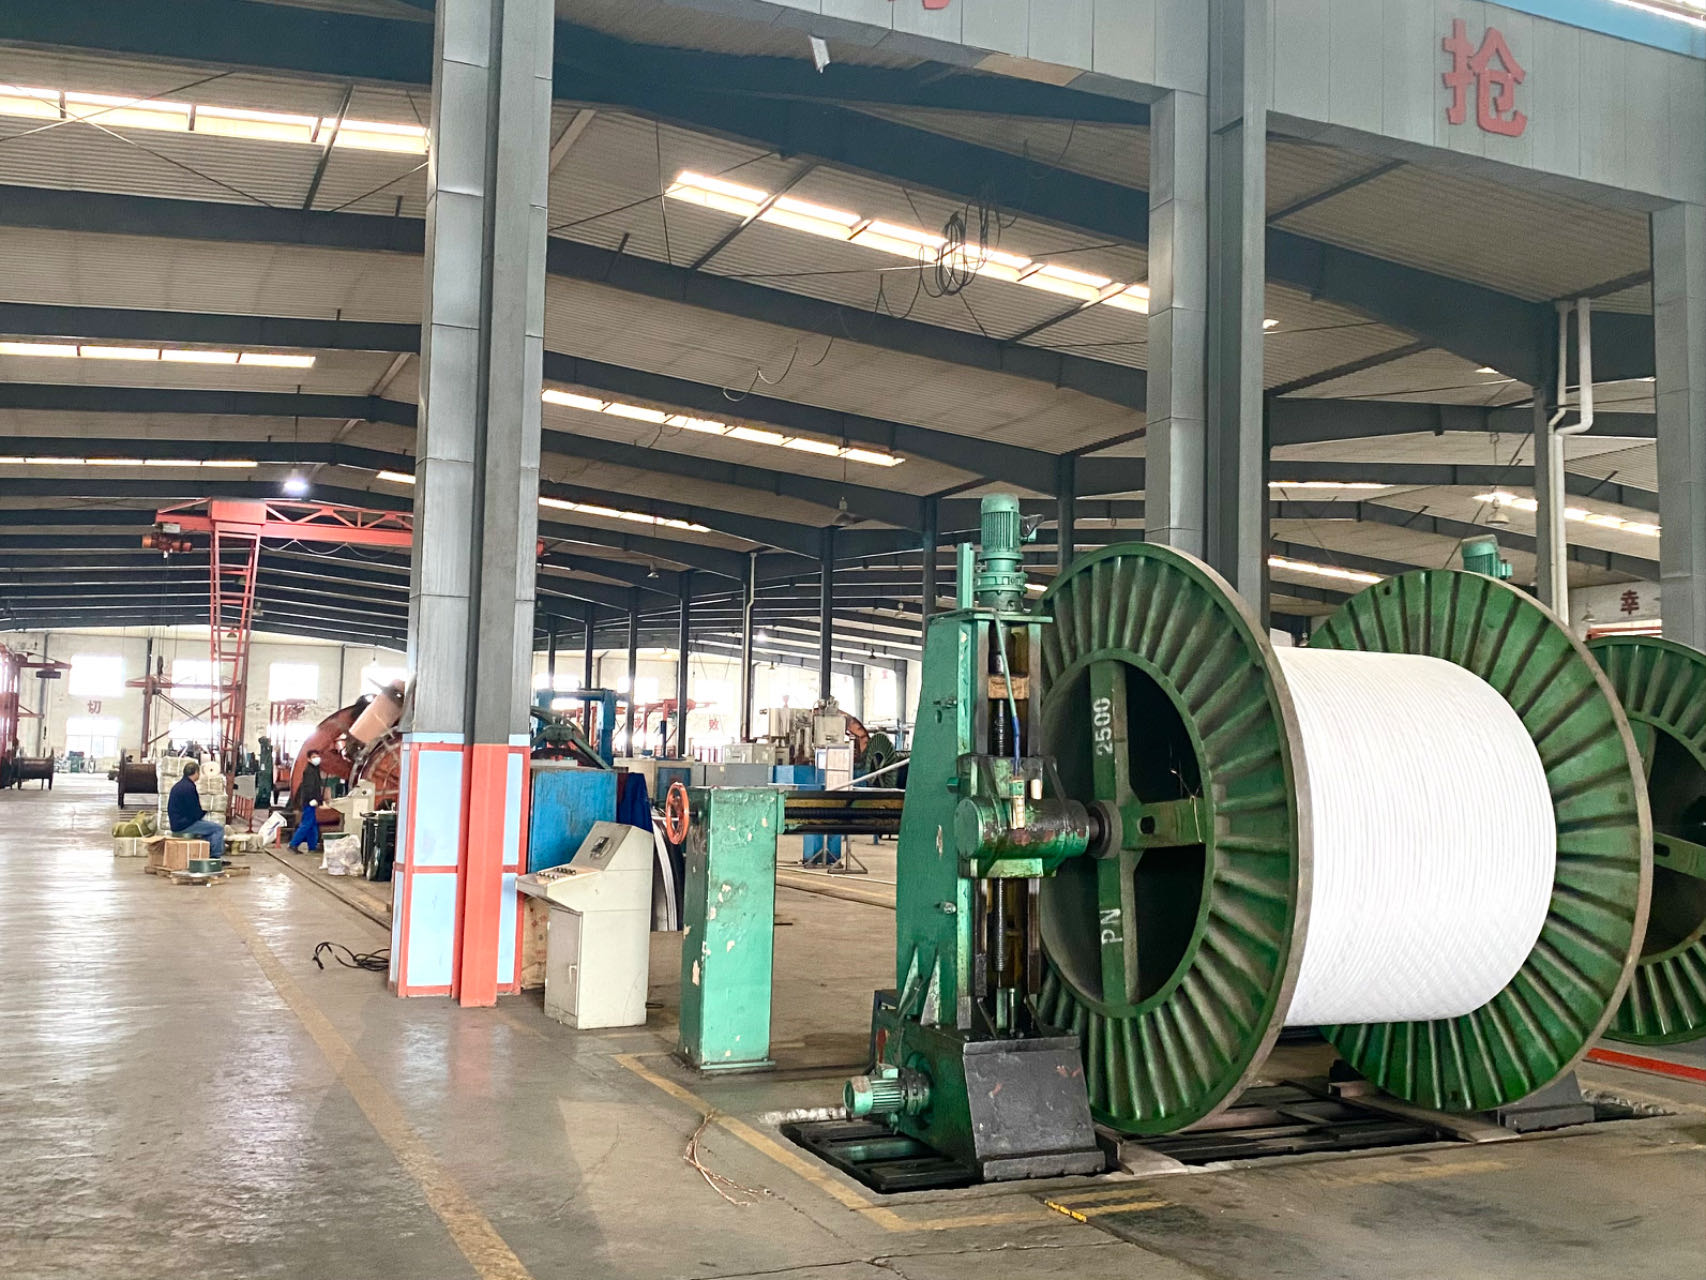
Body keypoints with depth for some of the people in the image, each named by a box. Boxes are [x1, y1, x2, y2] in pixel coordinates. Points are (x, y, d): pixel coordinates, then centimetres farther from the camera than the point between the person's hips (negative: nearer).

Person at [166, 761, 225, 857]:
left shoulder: (178, 785, 13)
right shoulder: (189, 787, -19)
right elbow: (195, 814, -19)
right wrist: (204, 812, 2)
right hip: (184, 825, -11)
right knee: (219, 828, -10)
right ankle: (216, 856, -6)